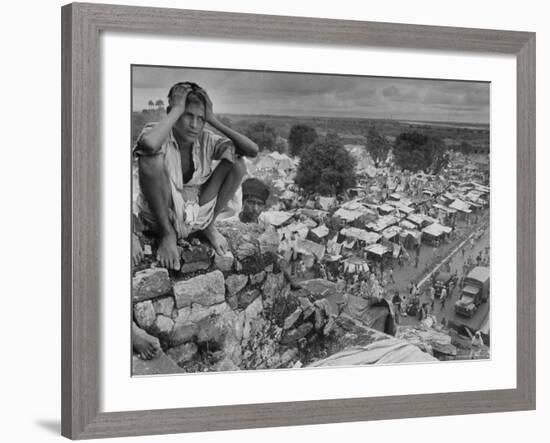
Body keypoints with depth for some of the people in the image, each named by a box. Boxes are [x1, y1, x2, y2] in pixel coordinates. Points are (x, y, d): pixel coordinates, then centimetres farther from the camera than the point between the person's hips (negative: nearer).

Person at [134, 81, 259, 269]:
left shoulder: (206, 140, -5)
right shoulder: (158, 134, -17)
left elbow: (253, 150, -15)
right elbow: (149, 143, -46)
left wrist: (213, 120, -18)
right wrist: (176, 110, -31)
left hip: (196, 216, 4)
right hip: (160, 217, -4)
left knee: (236, 162, -9)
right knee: (151, 158, -31)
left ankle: (208, 225, 7)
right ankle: (167, 234, -13)